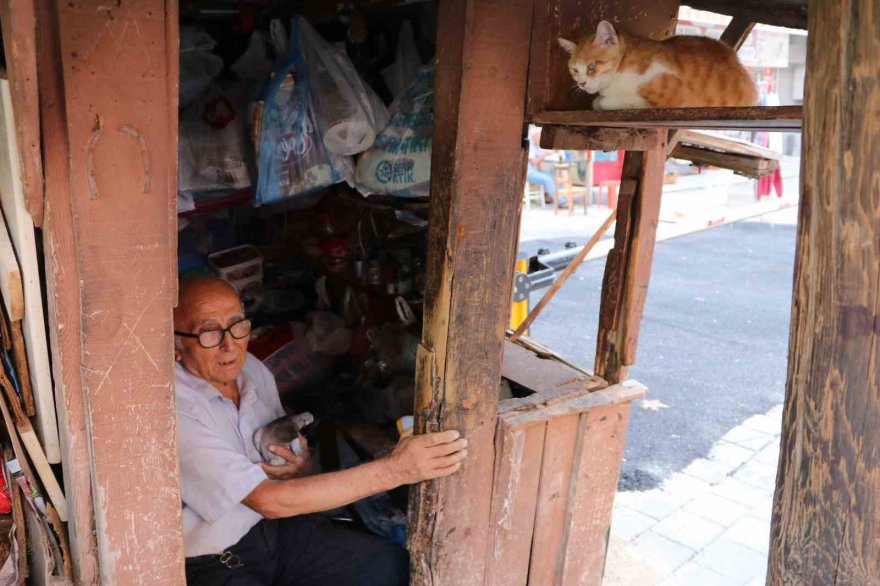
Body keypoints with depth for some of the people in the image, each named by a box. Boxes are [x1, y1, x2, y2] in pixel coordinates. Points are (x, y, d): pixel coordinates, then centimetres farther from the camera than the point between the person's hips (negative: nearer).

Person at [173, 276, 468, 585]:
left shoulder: (252, 369, -2)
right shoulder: (178, 409, -24)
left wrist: (301, 468, -14)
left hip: (275, 526, 6)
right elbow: (268, 500, -28)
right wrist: (393, 470, -33)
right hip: (212, 560, -5)